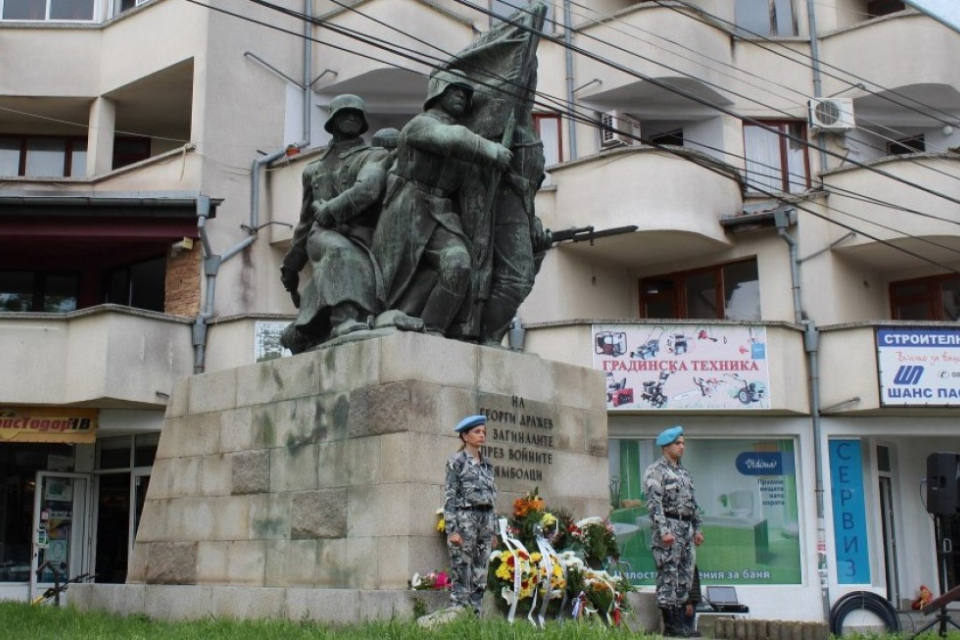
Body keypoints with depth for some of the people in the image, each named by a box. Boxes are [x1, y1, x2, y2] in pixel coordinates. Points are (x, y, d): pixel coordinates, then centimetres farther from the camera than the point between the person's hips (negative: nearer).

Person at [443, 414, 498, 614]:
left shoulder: (486, 464, 15)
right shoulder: (456, 461, -3)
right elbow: (449, 497, -8)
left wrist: (494, 530, 15)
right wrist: (452, 530, -16)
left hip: (485, 519, 6)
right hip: (465, 518, -6)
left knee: (480, 575, 7)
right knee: (462, 575, -5)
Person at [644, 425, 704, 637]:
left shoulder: (683, 472, 20)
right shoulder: (655, 472, -7)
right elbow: (654, 503, -15)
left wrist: (697, 528, 17)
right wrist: (663, 531, -22)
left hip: (686, 528, 9)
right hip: (669, 526, -9)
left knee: (685, 577, 9)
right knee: (668, 576, -7)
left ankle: (679, 622, 14)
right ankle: (670, 625, -5)